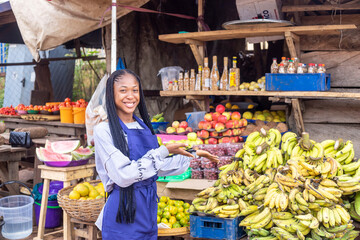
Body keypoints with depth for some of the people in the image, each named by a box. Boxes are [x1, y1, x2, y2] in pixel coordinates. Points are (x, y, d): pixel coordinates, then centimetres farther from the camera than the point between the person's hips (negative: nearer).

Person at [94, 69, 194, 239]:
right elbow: (123, 176, -23)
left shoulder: (144, 127, 7)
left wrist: (190, 155, 15)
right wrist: (164, 152, -20)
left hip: (148, 210, 6)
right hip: (122, 215, -6)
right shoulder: (104, 130, -14)